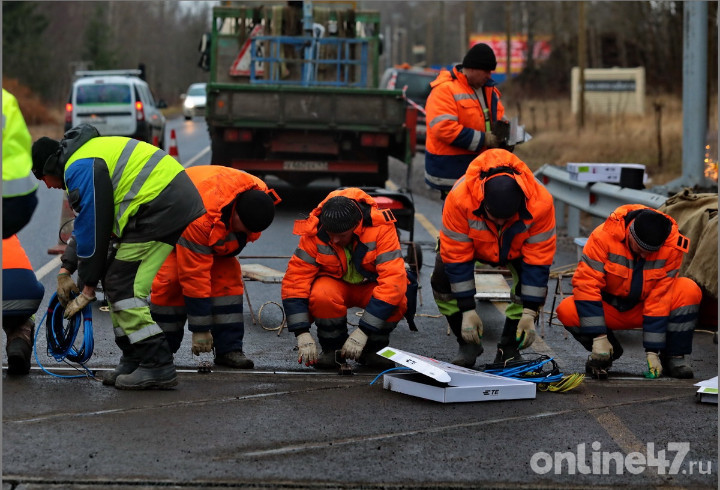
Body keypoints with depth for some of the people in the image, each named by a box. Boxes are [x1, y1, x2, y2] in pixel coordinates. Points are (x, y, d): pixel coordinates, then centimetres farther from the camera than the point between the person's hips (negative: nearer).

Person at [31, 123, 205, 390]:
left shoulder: (80, 168, -10)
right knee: (115, 279, 14)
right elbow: (84, 223, 29)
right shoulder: (91, 150, 23)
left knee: (122, 286, -11)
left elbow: (93, 226, -9)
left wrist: (88, 286, -1)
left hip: (161, 208, -11)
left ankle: (157, 366, -13)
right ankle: (134, 361, 17)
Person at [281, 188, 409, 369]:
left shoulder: (381, 228, -29)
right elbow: (295, 280, -21)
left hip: (371, 285, 0)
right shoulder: (314, 233, -23)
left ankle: (373, 348, -5)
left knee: (397, 302, -34)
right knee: (321, 296, -36)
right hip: (335, 284, 1)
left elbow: (393, 280, -34)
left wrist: (363, 331, -39)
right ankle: (332, 348, -7)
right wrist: (302, 334, -30)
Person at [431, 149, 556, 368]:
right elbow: (456, 258, -32)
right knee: (442, 279, -22)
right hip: (470, 238, 0)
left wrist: (529, 313, -30)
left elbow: (538, 260, -29)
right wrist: (467, 310, -30)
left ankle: (509, 349, -4)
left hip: (517, 246, 0)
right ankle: (468, 345, -1)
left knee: (532, 283, -25)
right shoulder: (459, 199, -42)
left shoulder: (541, 202, -39)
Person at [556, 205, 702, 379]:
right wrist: (599, 337, -31)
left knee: (690, 291, -26)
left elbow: (660, 296, -20)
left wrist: (652, 350, -23)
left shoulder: (672, 246, -21)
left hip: (644, 308, 0)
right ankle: (610, 349, -3)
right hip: (610, 309, 0)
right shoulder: (604, 236, -26)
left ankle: (674, 357, -10)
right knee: (566, 311, -30)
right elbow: (586, 283, -26)